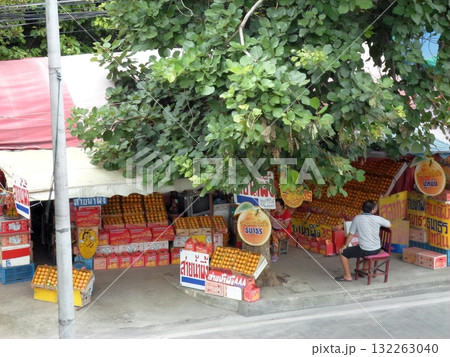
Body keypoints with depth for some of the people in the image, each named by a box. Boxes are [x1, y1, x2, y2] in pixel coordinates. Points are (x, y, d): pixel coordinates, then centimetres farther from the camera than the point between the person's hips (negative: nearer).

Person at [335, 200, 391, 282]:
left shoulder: (357, 218, -9)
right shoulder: (377, 218, -4)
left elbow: (351, 234, -3)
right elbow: (389, 225, 13)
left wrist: (345, 246, 11)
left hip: (365, 250, -4)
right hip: (377, 250, 5)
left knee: (342, 253, 11)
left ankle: (347, 276, 14)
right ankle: (365, 269, 46)